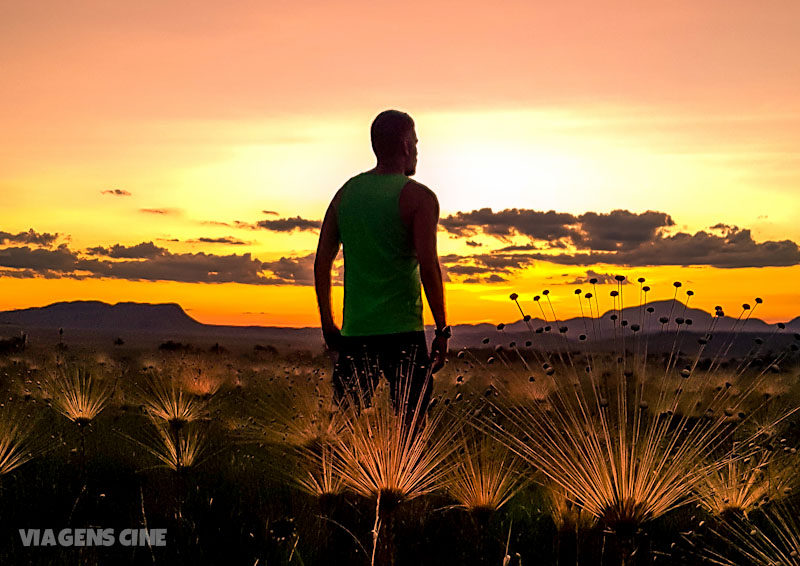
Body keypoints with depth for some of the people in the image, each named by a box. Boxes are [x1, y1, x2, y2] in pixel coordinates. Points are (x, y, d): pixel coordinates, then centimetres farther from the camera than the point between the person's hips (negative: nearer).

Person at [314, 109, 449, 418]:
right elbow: (428, 266, -14)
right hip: (403, 331, -4)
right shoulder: (417, 197, -5)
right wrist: (442, 331, -8)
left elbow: (321, 263, 11)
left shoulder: (346, 192, 11)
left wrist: (328, 326, 18)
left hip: (354, 331, 5)